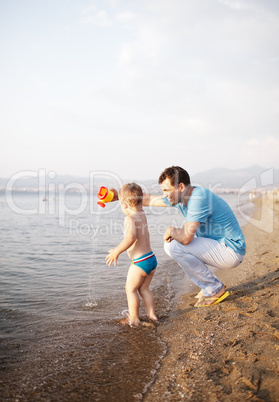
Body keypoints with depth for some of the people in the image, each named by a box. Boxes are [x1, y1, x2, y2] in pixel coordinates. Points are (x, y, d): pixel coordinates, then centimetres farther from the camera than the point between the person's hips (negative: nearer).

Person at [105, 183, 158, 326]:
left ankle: (134, 318, 13)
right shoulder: (142, 214, 8)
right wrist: (119, 194, 34)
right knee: (144, 288, 21)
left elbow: (131, 237, -33)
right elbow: (139, 205, 32)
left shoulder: (130, 218, -17)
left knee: (131, 289, 8)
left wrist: (117, 251, -26)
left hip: (140, 262, -8)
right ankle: (152, 315, 22)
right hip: (152, 259, 8)